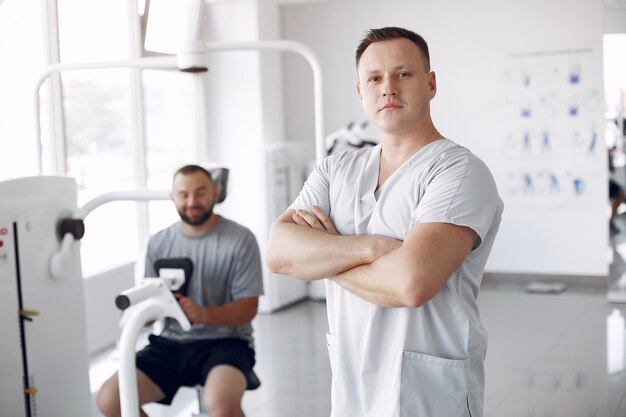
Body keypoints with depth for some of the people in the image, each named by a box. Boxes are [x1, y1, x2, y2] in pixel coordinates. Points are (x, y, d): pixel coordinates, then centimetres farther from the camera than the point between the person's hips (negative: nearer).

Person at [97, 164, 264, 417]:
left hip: (224, 341, -4)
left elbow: (248, 307, -8)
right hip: (171, 343, 5)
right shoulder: (159, 243, 9)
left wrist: (204, 315, -27)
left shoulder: (240, 240, -4)